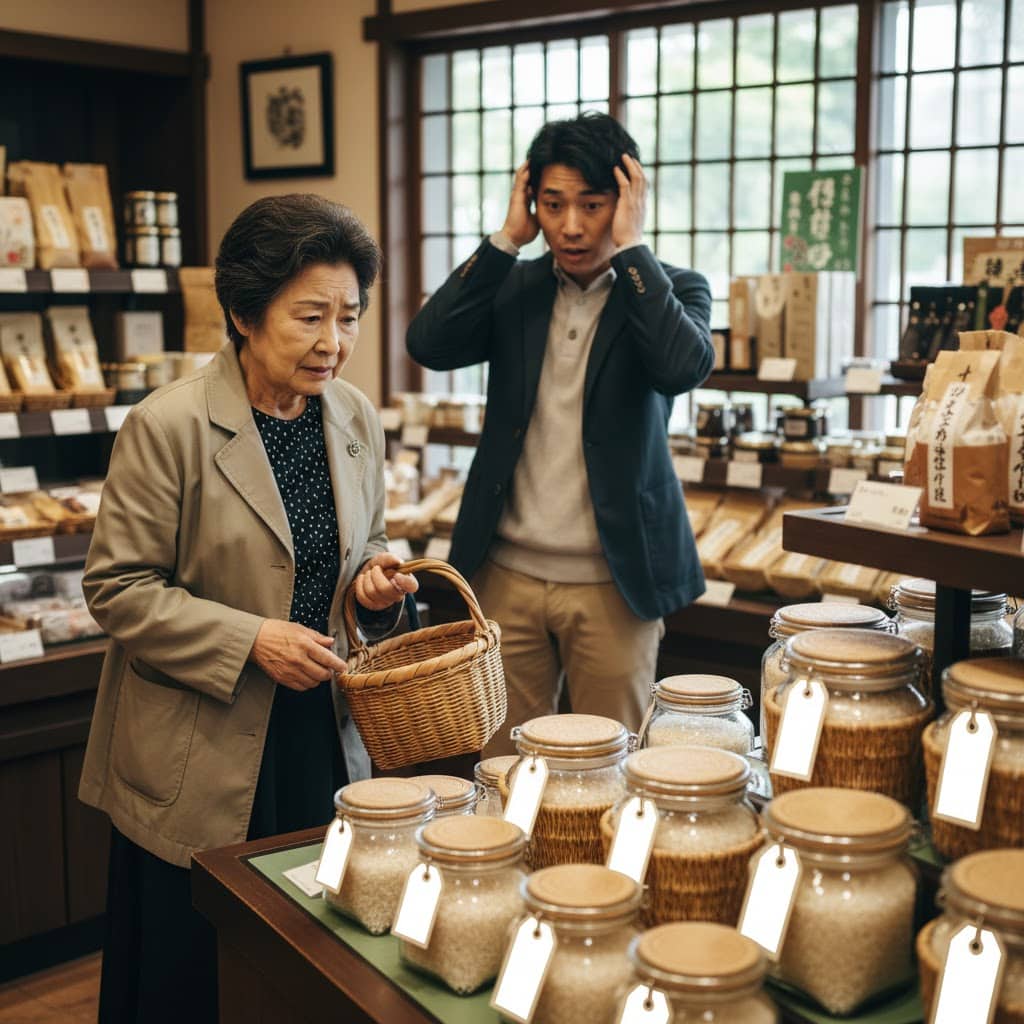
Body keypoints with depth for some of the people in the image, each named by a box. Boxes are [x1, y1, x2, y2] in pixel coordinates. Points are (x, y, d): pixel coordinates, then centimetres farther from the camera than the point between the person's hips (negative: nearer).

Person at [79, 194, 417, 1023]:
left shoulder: (356, 420, 3)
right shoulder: (167, 426, -15)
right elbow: (118, 589, -12)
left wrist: (375, 580, -6)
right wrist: (249, 641, -21)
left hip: (322, 738, 5)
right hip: (199, 763, -5)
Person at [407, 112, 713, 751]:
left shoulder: (670, 289, -1)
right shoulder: (515, 287, 6)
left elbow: (685, 366, -23)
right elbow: (429, 345, -10)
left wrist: (631, 247, -16)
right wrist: (508, 239, -9)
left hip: (612, 581, -2)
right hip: (508, 572, 3)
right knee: (504, 769, 11)